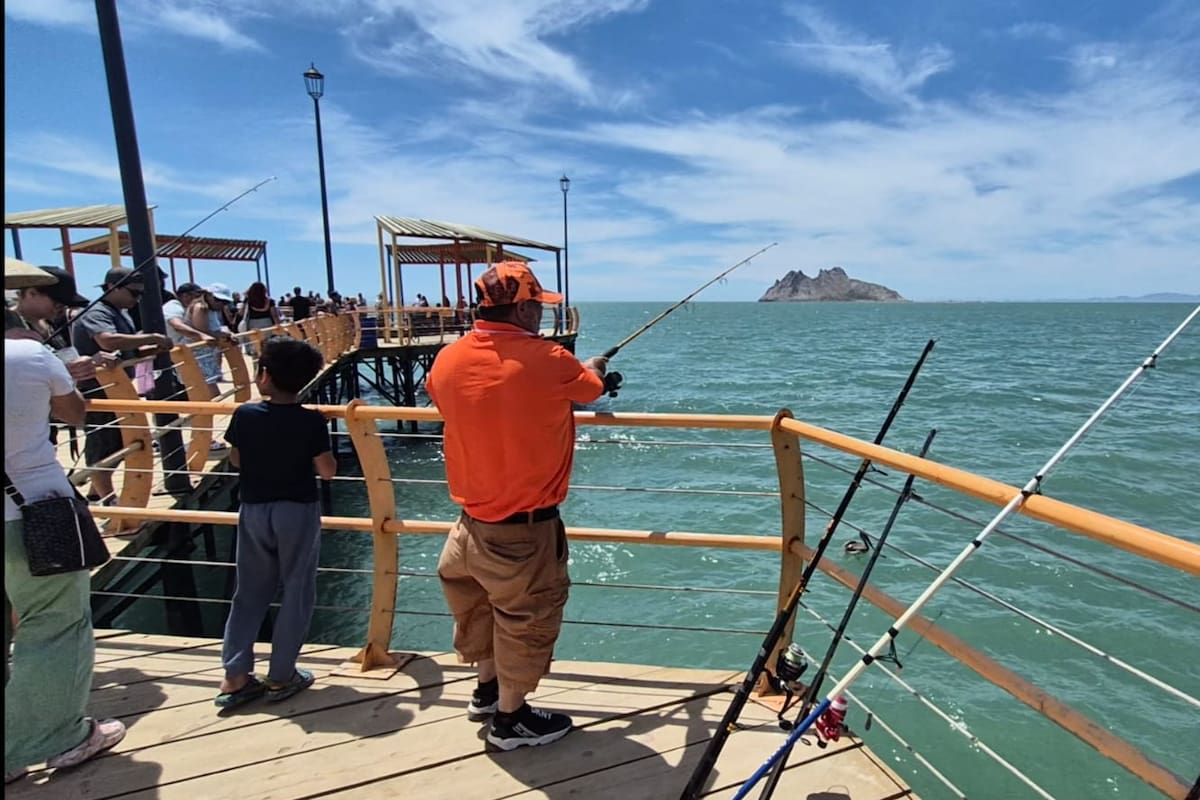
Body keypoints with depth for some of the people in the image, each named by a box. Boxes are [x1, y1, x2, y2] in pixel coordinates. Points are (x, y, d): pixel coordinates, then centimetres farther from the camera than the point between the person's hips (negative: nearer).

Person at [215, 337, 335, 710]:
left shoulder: (244, 415, -8)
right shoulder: (312, 421, -15)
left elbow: (236, 460, 6)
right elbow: (327, 471, -10)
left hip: (254, 511, 3)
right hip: (298, 512, -3)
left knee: (250, 592, 15)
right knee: (296, 593, 10)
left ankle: (235, 676, 19)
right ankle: (281, 676, 18)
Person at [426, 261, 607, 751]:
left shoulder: (448, 358, -4)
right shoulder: (546, 361, -18)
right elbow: (591, 389, 2)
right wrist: (595, 369, 25)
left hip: (473, 517, 7)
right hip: (525, 524, -6)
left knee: (482, 604, 25)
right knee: (528, 618, 12)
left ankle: (487, 691, 44)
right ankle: (510, 719, 28)